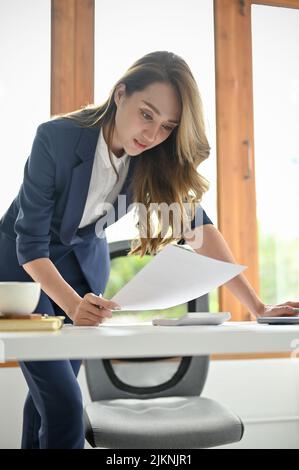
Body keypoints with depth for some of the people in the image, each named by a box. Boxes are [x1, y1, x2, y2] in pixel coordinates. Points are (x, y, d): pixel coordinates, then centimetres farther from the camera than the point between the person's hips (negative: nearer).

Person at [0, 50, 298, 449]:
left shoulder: (157, 158, -17)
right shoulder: (57, 138, -29)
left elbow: (197, 225, -18)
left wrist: (257, 306, -25)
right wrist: (75, 306, -42)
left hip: (84, 262, 4)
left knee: (49, 391, 12)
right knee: (64, 404, -14)